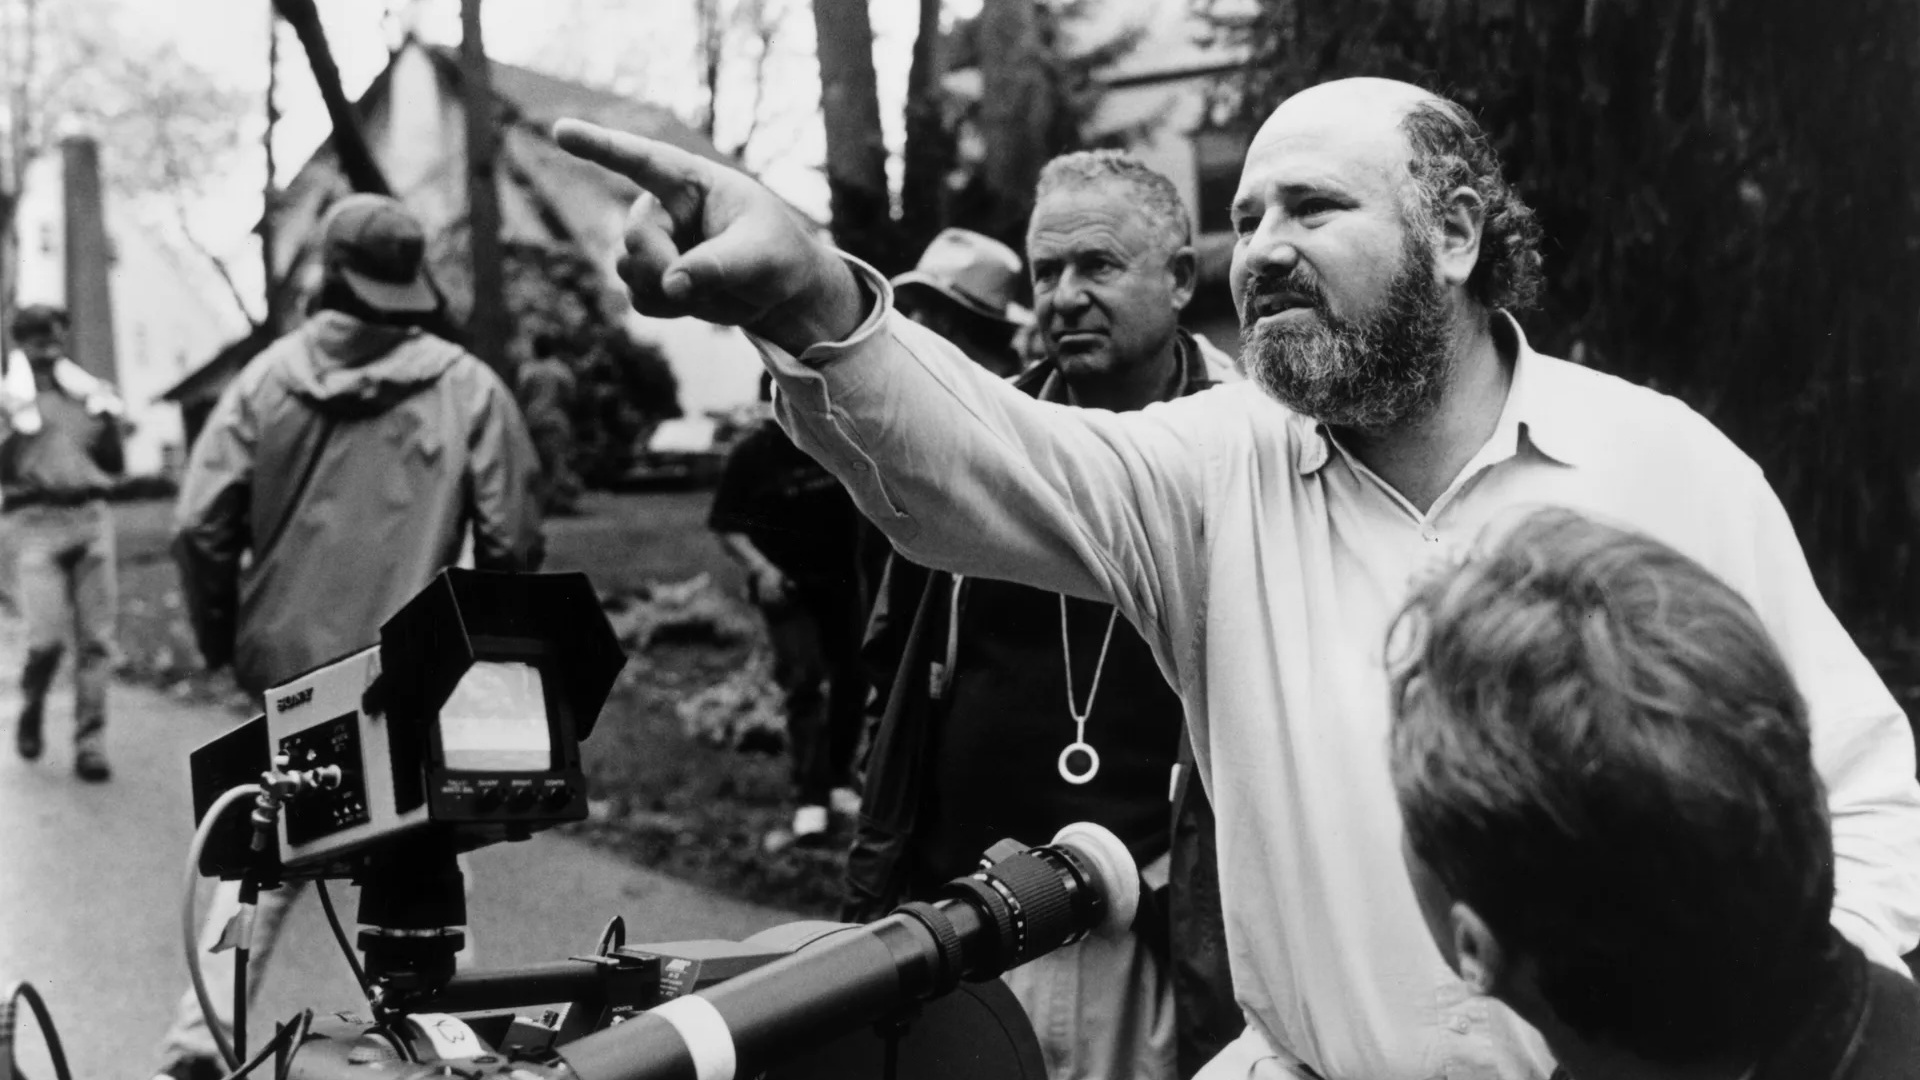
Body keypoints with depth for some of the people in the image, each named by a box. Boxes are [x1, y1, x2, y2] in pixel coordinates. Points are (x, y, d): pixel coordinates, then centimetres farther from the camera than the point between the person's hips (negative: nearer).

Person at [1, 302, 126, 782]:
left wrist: (109, 422, 1)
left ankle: (91, 744, 4)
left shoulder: (91, 392, 15)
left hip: (91, 516, 3)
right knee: (47, 636, -12)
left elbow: (116, 466, 16)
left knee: (96, 639, -3)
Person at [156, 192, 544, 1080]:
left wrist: (224, 641, 9)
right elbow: (513, 542, -6)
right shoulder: (468, 390, -5)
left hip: (284, 663, 2)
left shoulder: (268, 379, -1)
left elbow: (200, 526, -5)